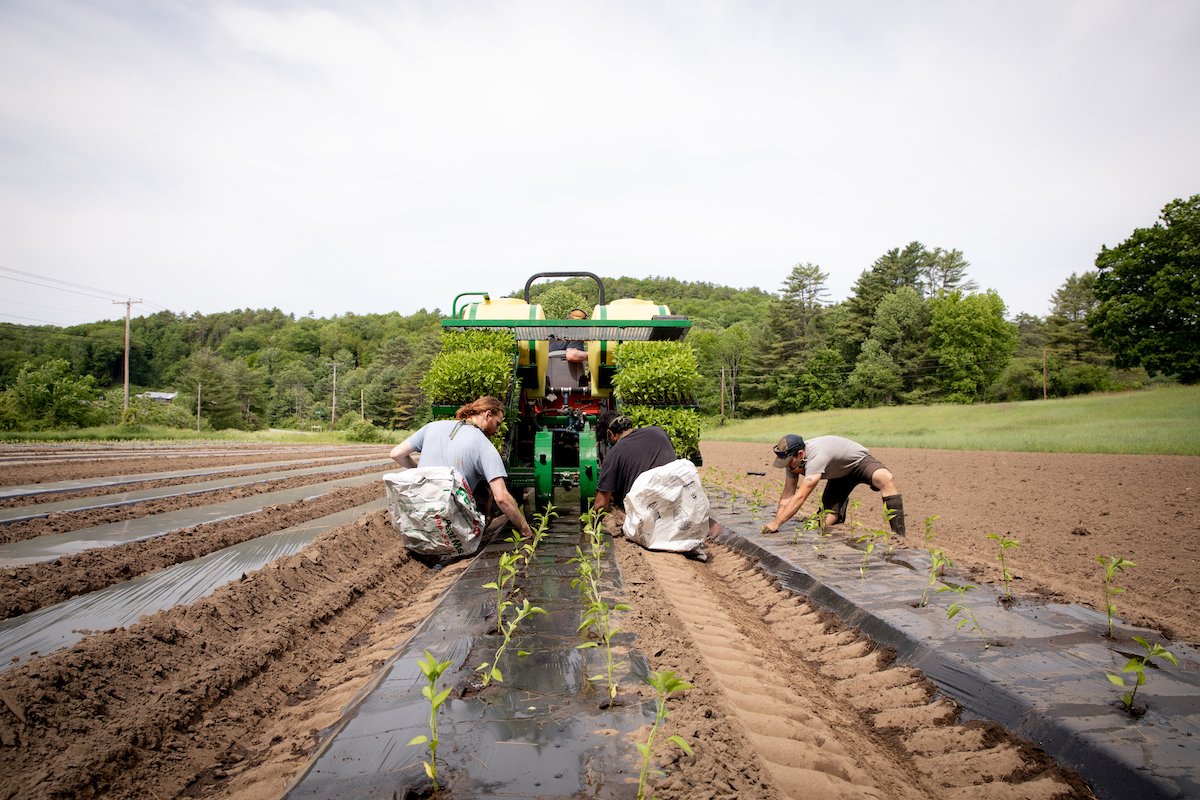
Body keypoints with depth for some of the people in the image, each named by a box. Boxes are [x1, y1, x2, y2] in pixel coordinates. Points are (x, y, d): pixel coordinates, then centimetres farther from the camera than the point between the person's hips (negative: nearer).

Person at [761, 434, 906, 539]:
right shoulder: (792, 459, -18)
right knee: (826, 521, -7)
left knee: (886, 478, -40)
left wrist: (776, 523, -43)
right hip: (840, 474, 7)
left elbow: (800, 497, -45)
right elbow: (787, 496, -14)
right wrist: (775, 523, -25)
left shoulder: (817, 457, -42)